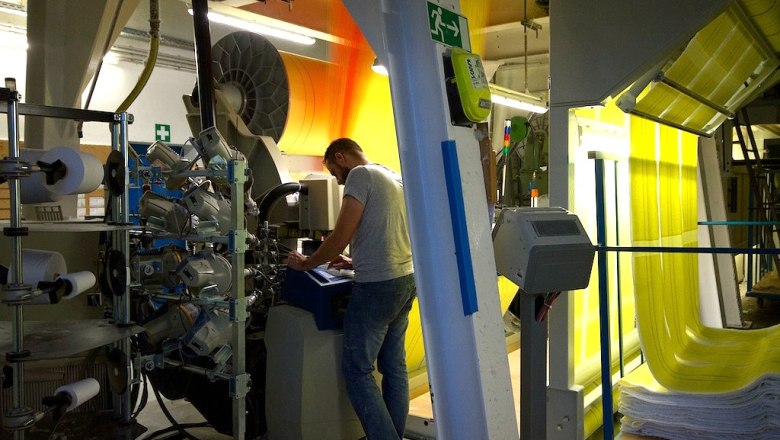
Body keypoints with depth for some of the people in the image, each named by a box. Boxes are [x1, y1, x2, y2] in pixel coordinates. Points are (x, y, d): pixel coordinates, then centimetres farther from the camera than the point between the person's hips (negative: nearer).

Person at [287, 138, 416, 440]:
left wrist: (305, 264, 0)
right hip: (406, 279, 9)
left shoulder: (360, 175, -8)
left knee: (357, 369, 0)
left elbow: (340, 237, -13)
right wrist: (355, 263, 23)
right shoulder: (394, 177, 19)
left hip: (378, 286, -9)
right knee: (394, 366, 14)